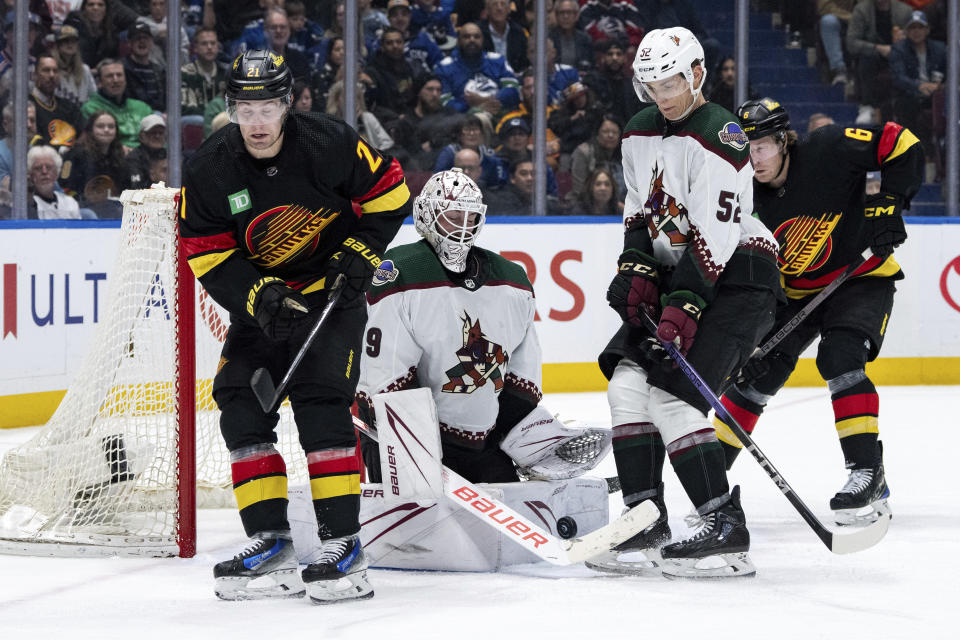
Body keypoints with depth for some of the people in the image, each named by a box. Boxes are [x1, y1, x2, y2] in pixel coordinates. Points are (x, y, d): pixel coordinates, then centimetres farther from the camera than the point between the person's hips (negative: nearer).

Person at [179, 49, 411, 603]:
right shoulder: (210, 171, -11)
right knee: (241, 402, -6)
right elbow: (208, 253, -8)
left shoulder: (330, 144, -18)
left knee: (322, 402, -18)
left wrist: (359, 254, -12)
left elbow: (389, 193, -4)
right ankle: (271, 542, 0)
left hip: (332, 292, -4)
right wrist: (256, 297, -22)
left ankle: (343, 545, -17)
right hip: (260, 294, 4)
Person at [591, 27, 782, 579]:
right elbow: (640, 213, 17)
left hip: (736, 278, -9)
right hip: (677, 277, 9)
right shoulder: (641, 134, 9)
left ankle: (726, 530, -19)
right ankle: (646, 523, 3)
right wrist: (636, 273, -1)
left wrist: (683, 308, -28)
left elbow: (714, 238, -23)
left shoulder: (719, 137, -18)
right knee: (628, 384, -2)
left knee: (672, 394, -20)